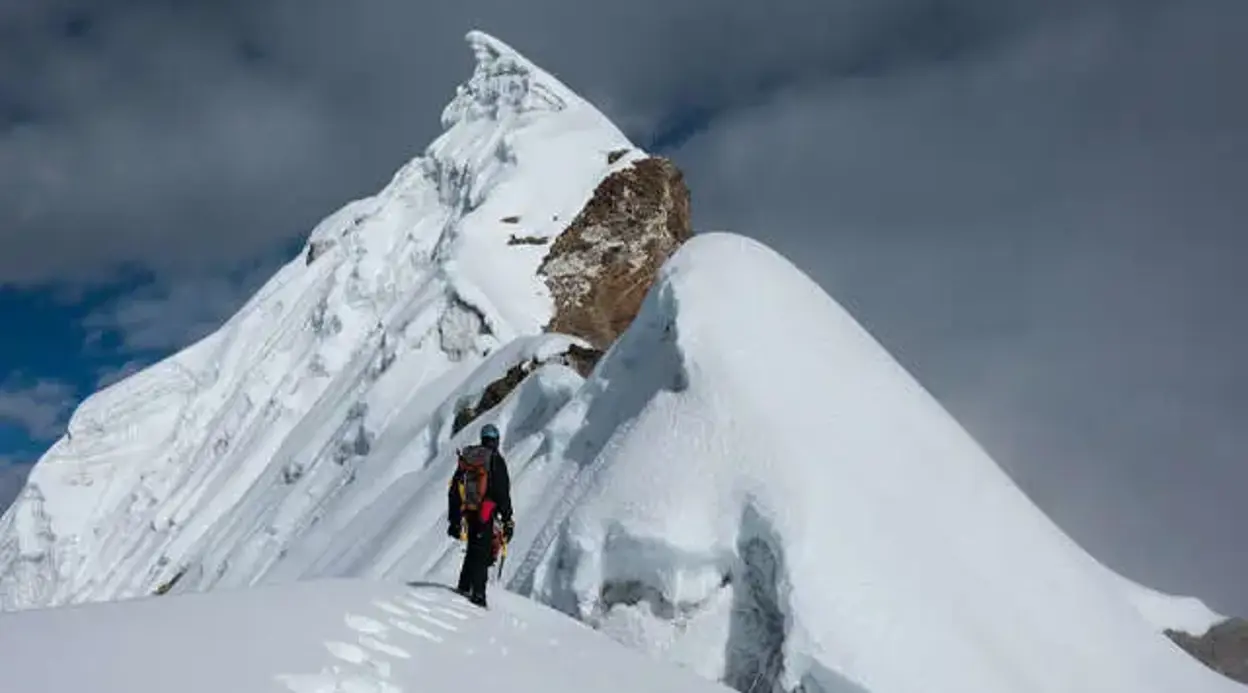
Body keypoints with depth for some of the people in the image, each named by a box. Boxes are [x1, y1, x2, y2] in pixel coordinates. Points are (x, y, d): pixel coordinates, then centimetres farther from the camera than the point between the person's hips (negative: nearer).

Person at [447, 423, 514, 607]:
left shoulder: (465, 459, 11)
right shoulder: (496, 460, -7)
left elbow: (454, 491, 13)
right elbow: (503, 493, -9)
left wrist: (453, 519, 19)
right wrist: (507, 520, -4)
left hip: (467, 514, 5)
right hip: (486, 516, -5)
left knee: (473, 550, 20)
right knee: (483, 554, -4)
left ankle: (464, 587, 20)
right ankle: (478, 593, -10)